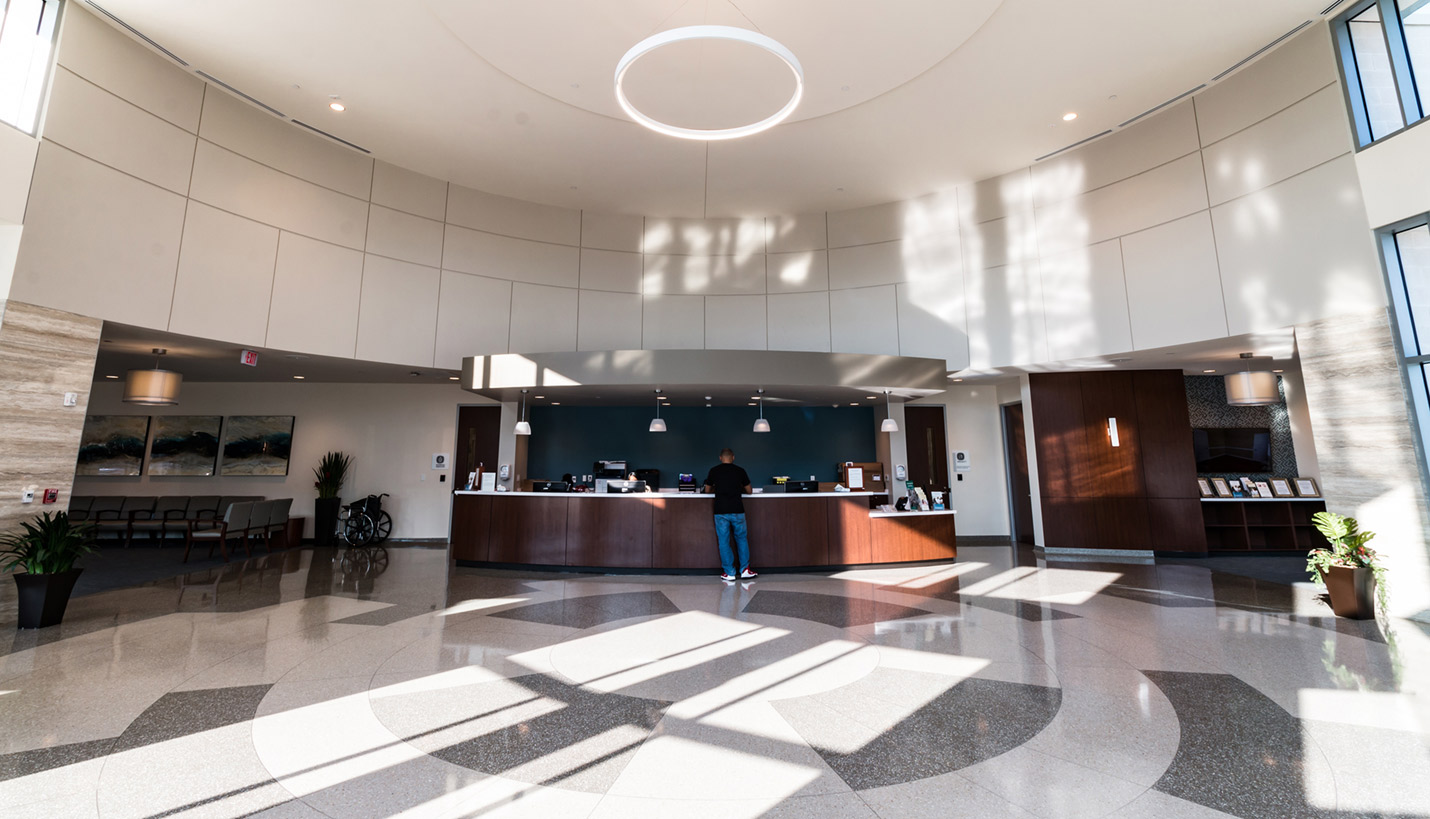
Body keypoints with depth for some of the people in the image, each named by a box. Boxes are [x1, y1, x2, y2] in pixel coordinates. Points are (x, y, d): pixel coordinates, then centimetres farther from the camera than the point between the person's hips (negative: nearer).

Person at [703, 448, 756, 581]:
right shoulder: (740, 471, 4)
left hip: (721, 511, -1)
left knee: (724, 542, 6)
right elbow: (748, 491, 13)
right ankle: (745, 570, 17)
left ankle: (729, 573, 10)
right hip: (737, 510, 1)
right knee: (741, 539, 15)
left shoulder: (714, 470, 3)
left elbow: (707, 491, 13)